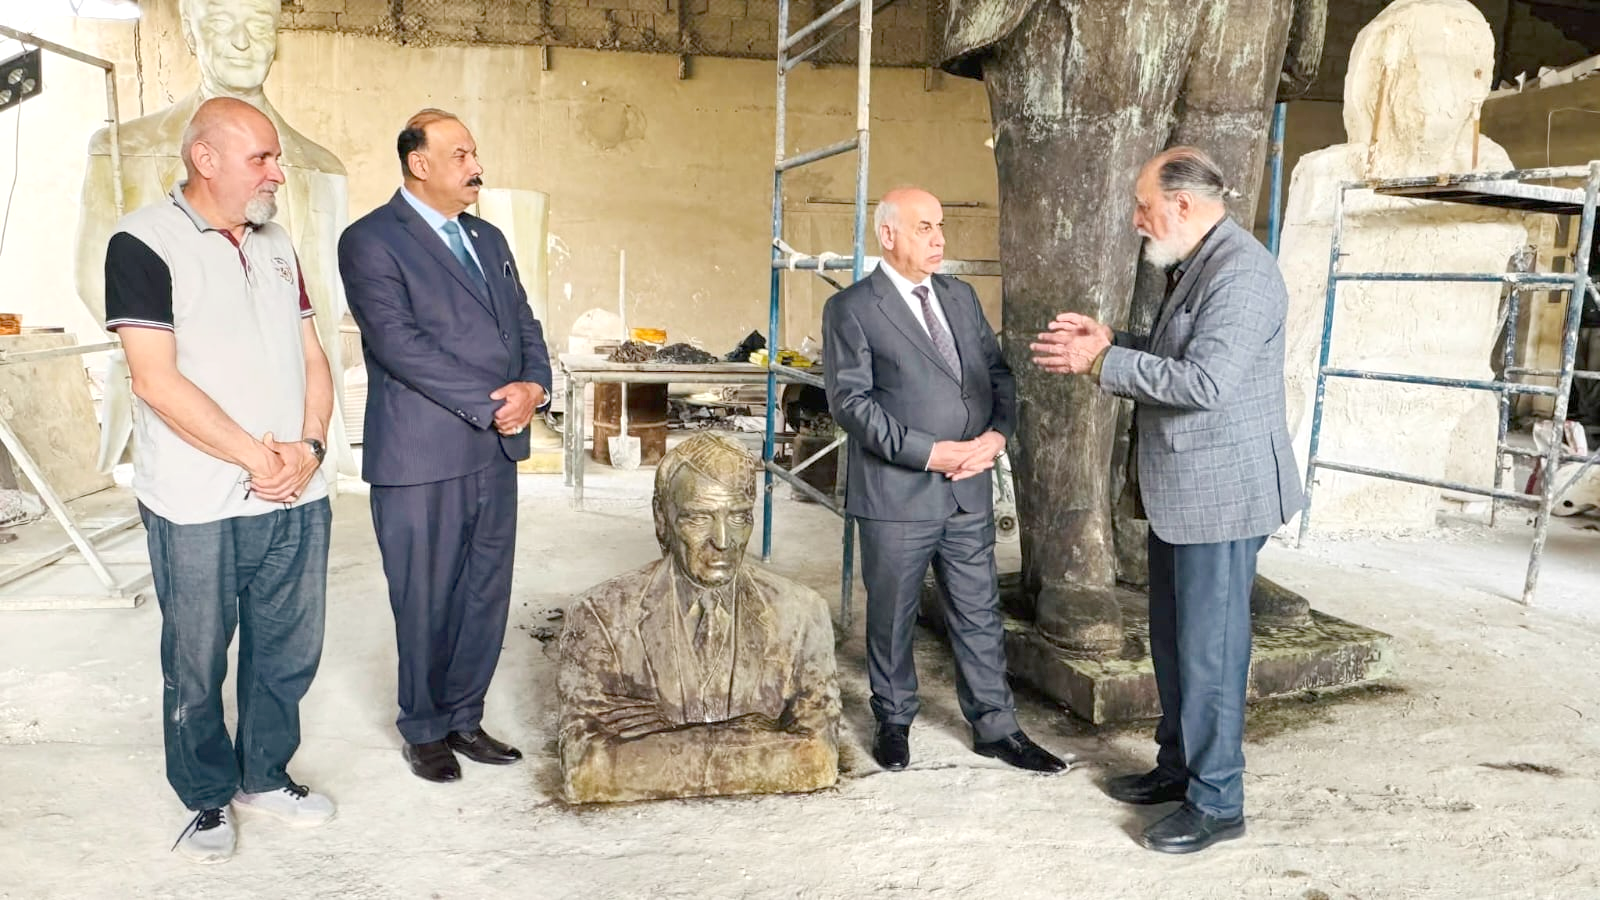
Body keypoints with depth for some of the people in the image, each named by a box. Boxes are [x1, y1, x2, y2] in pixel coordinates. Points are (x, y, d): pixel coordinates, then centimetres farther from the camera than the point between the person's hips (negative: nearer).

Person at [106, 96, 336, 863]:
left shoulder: (275, 244, 12)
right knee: (196, 663, 9)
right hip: (199, 508, -5)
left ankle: (264, 776, 32)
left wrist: (308, 446, -5)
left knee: (290, 649, 13)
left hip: (297, 497, 6)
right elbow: (157, 381, -14)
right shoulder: (144, 243, -7)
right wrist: (255, 457, -14)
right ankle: (208, 798, 28)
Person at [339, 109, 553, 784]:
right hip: (421, 458, -6)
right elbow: (399, 343, -17)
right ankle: (425, 729, 25)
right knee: (427, 602, 6)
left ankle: (464, 718, 28)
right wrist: (493, 402, -17)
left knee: (487, 596, 12)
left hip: (495, 453, 7)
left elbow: (524, 325, 15)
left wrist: (533, 387, -6)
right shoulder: (371, 241, -6)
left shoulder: (488, 239, 17)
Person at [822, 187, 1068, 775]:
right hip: (896, 495, -5)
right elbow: (850, 401, -14)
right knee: (892, 616, 11)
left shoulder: (961, 297, 13)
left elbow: (997, 373, 13)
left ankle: (994, 726, 25)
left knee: (980, 613, 12)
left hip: (970, 490, 5)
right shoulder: (851, 309, -6)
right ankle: (893, 721, 30)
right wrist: (930, 452, -19)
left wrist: (997, 433, -6)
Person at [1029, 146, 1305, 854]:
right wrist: (1110, 341, 6)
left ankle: (1216, 801, 13)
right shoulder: (1193, 266, 14)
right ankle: (1178, 765, 34)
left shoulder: (1241, 271, -19)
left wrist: (1102, 362, -21)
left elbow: (1204, 380, -28)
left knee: (1209, 647, -1)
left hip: (1221, 492, -10)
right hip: (1179, 489, 10)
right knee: (1172, 638, 18)